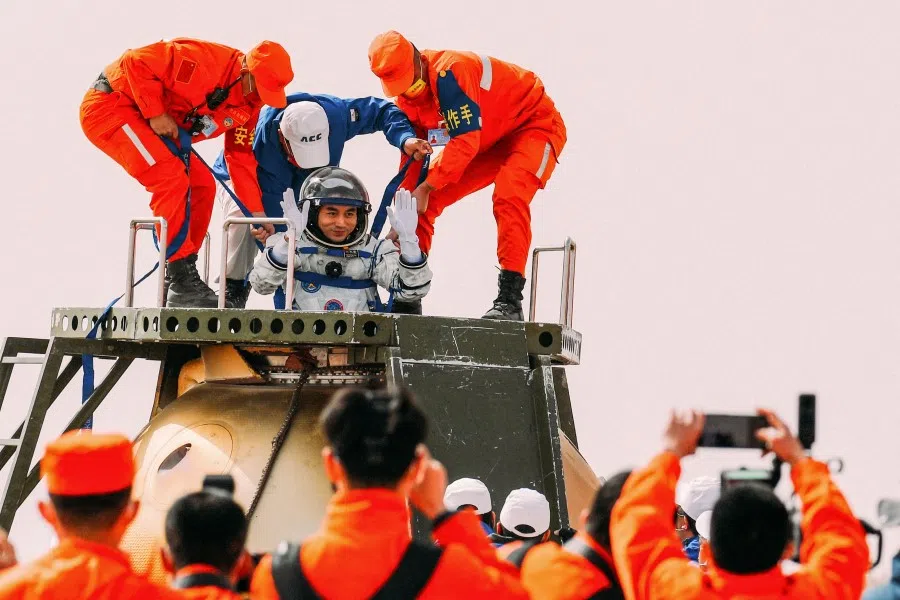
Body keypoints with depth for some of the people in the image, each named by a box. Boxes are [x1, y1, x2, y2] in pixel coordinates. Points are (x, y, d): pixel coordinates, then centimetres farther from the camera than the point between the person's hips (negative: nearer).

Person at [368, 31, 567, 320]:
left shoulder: (450, 71, -32)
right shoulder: (406, 98, -6)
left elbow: (466, 141, -35)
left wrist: (426, 186, -34)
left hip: (535, 125, -8)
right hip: (489, 144, 8)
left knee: (508, 195, -34)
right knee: (421, 203, -2)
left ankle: (510, 300, -35)